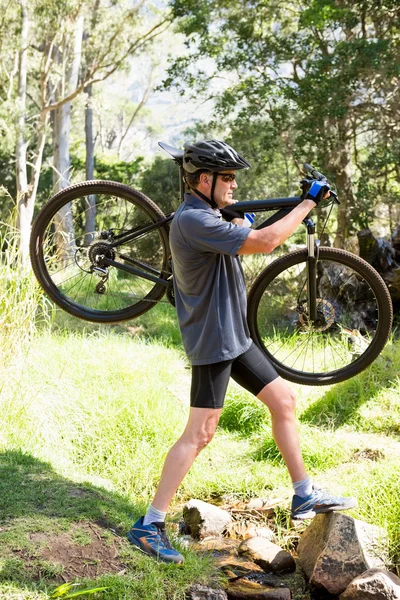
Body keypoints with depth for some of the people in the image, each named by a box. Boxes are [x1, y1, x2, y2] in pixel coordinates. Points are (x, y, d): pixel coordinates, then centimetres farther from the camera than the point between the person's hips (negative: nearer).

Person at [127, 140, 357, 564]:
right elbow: (265, 242, -27)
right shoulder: (192, 220, -22)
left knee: (284, 399, 12)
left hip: (235, 336, 10)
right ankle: (149, 525, 0)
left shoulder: (207, 217, 11)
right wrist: (309, 201, -17)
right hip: (212, 341, -10)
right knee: (200, 433, -8)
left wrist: (237, 224, 6)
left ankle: (305, 496, 23)